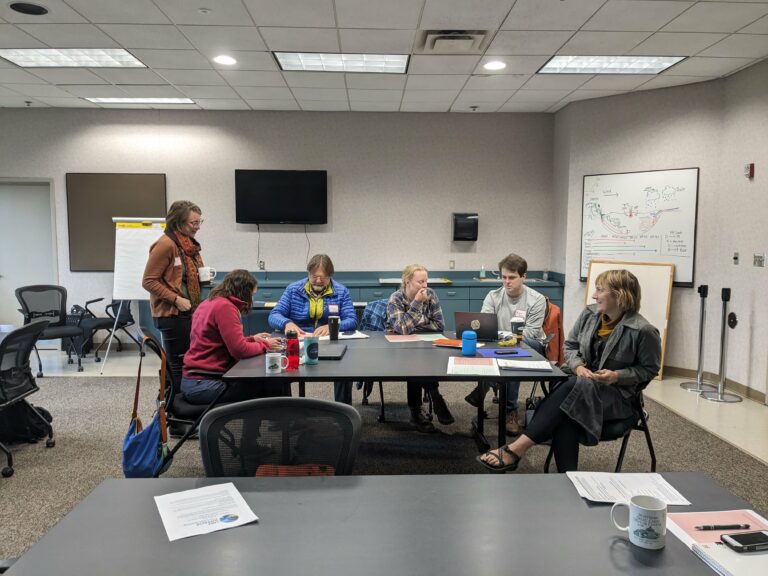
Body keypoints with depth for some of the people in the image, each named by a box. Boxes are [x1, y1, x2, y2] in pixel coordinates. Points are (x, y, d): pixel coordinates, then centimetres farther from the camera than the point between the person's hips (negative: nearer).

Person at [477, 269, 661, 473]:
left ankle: (516, 449, -38)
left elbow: (649, 368, 0)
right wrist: (578, 366, -8)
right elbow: (570, 345, 14)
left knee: (573, 388, -36)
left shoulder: (643, 330, -11)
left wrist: (617, 376, -16)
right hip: (581, 384, 4)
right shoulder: (589, 314, 4)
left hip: (617, 395, -4)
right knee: (564, 417, -32)